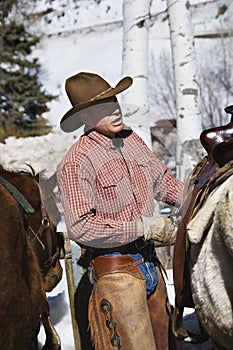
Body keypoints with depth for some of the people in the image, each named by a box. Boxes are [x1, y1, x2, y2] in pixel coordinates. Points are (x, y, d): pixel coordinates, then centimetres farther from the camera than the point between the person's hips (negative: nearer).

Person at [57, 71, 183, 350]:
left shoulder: (132, 140, 5)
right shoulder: (76, 163, -18)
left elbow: (162, 181, 18)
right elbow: (80, 227, -24)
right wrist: (143, 227, -20)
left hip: (149, 261, 8)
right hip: (116, 271, -8)